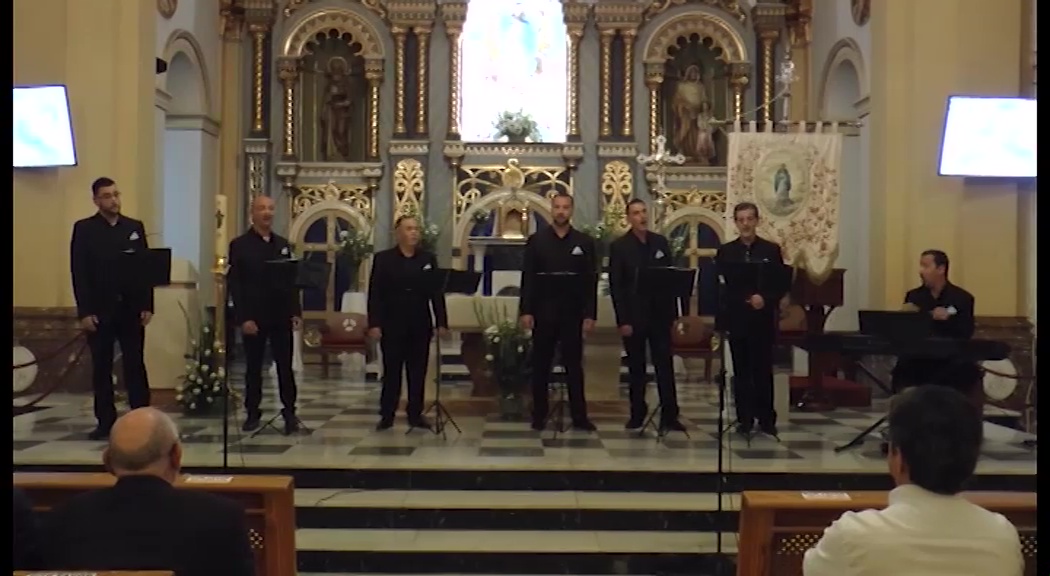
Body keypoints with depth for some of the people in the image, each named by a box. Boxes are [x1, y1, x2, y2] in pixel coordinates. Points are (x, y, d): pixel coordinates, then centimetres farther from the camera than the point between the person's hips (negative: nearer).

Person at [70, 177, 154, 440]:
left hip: (131, 309, 1)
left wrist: (147, 305, -1)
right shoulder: (84, 229, 1)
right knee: (101, 368, 5)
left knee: (135, 366, 3)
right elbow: (79, 273, -3)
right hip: (99, 310, -1)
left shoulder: (135, 227, 8)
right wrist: (84, 311, -10)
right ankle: (106, 421, 13)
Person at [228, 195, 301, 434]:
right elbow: (235, 284, -7)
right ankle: (252, 413, 16)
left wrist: (296, 312, 2)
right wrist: (243, 318, -13)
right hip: (253, 316, -3)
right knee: (253, 367, 7)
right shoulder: (239, 244, -2)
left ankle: (290, 413, 10)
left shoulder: (283, 244, 11)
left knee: (285, 365, 3)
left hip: (281, 315, 3)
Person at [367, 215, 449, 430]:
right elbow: (375, 294, -2)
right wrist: (374, 324, -10)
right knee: (391, 371, 3)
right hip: (392, 325, -2)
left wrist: (442, 322, -2)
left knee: (418, 372, 6)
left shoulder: (428, 259, 8)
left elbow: (437, 293, 5)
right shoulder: (383, 259, 2)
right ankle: (387, 415, 11)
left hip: (420, 325, 2)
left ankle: (415, 414, 15)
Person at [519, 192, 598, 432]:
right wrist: (526, 311, -8)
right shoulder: (536, 240, 3)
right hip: (543, 313, 0)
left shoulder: (585, 242, 4)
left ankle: (579, 416, 12)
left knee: (574, 366, 5)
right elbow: (528, 278, 0)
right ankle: (539, 415, 15)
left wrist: (590, 314, -5)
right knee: (540, 366, 6)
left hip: (573, 313, 0)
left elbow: (591, 281, 1)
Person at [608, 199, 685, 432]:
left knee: (665, 365, 1)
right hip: (634, 315, -2)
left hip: (659, 313, 3)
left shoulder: (661, 242, 7)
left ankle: (669, 416, 4)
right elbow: (616, 286, -6)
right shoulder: (619, 246, -3)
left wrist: (673, 312, 3)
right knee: (636, 367, 6)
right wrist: (623, 320, -12)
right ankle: (637, 414, 15)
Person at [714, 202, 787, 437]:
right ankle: (744, 419, 11)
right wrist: (721, 317, -9)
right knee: (741, 371, 5)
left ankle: (767, 419, 11)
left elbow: (782, 286, 0)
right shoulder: (725, 252, 5)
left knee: (763, 370, 2)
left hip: (763, 319, -1)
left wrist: (765, 299, -18)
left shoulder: (772, 250, 3)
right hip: (736, 319, 1)